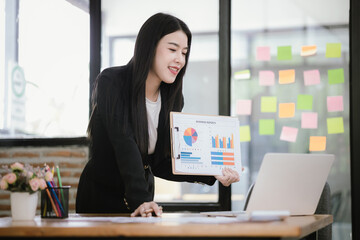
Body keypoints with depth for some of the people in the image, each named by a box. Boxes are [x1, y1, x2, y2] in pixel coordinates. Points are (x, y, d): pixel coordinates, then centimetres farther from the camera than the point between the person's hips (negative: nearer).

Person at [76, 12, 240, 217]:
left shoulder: (172, 99, 0)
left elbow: (161, 164, -2)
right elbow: (124, 146, -26)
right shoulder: (111, 83, -15)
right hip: (99, 198, -4)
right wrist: (140, 200, -36)